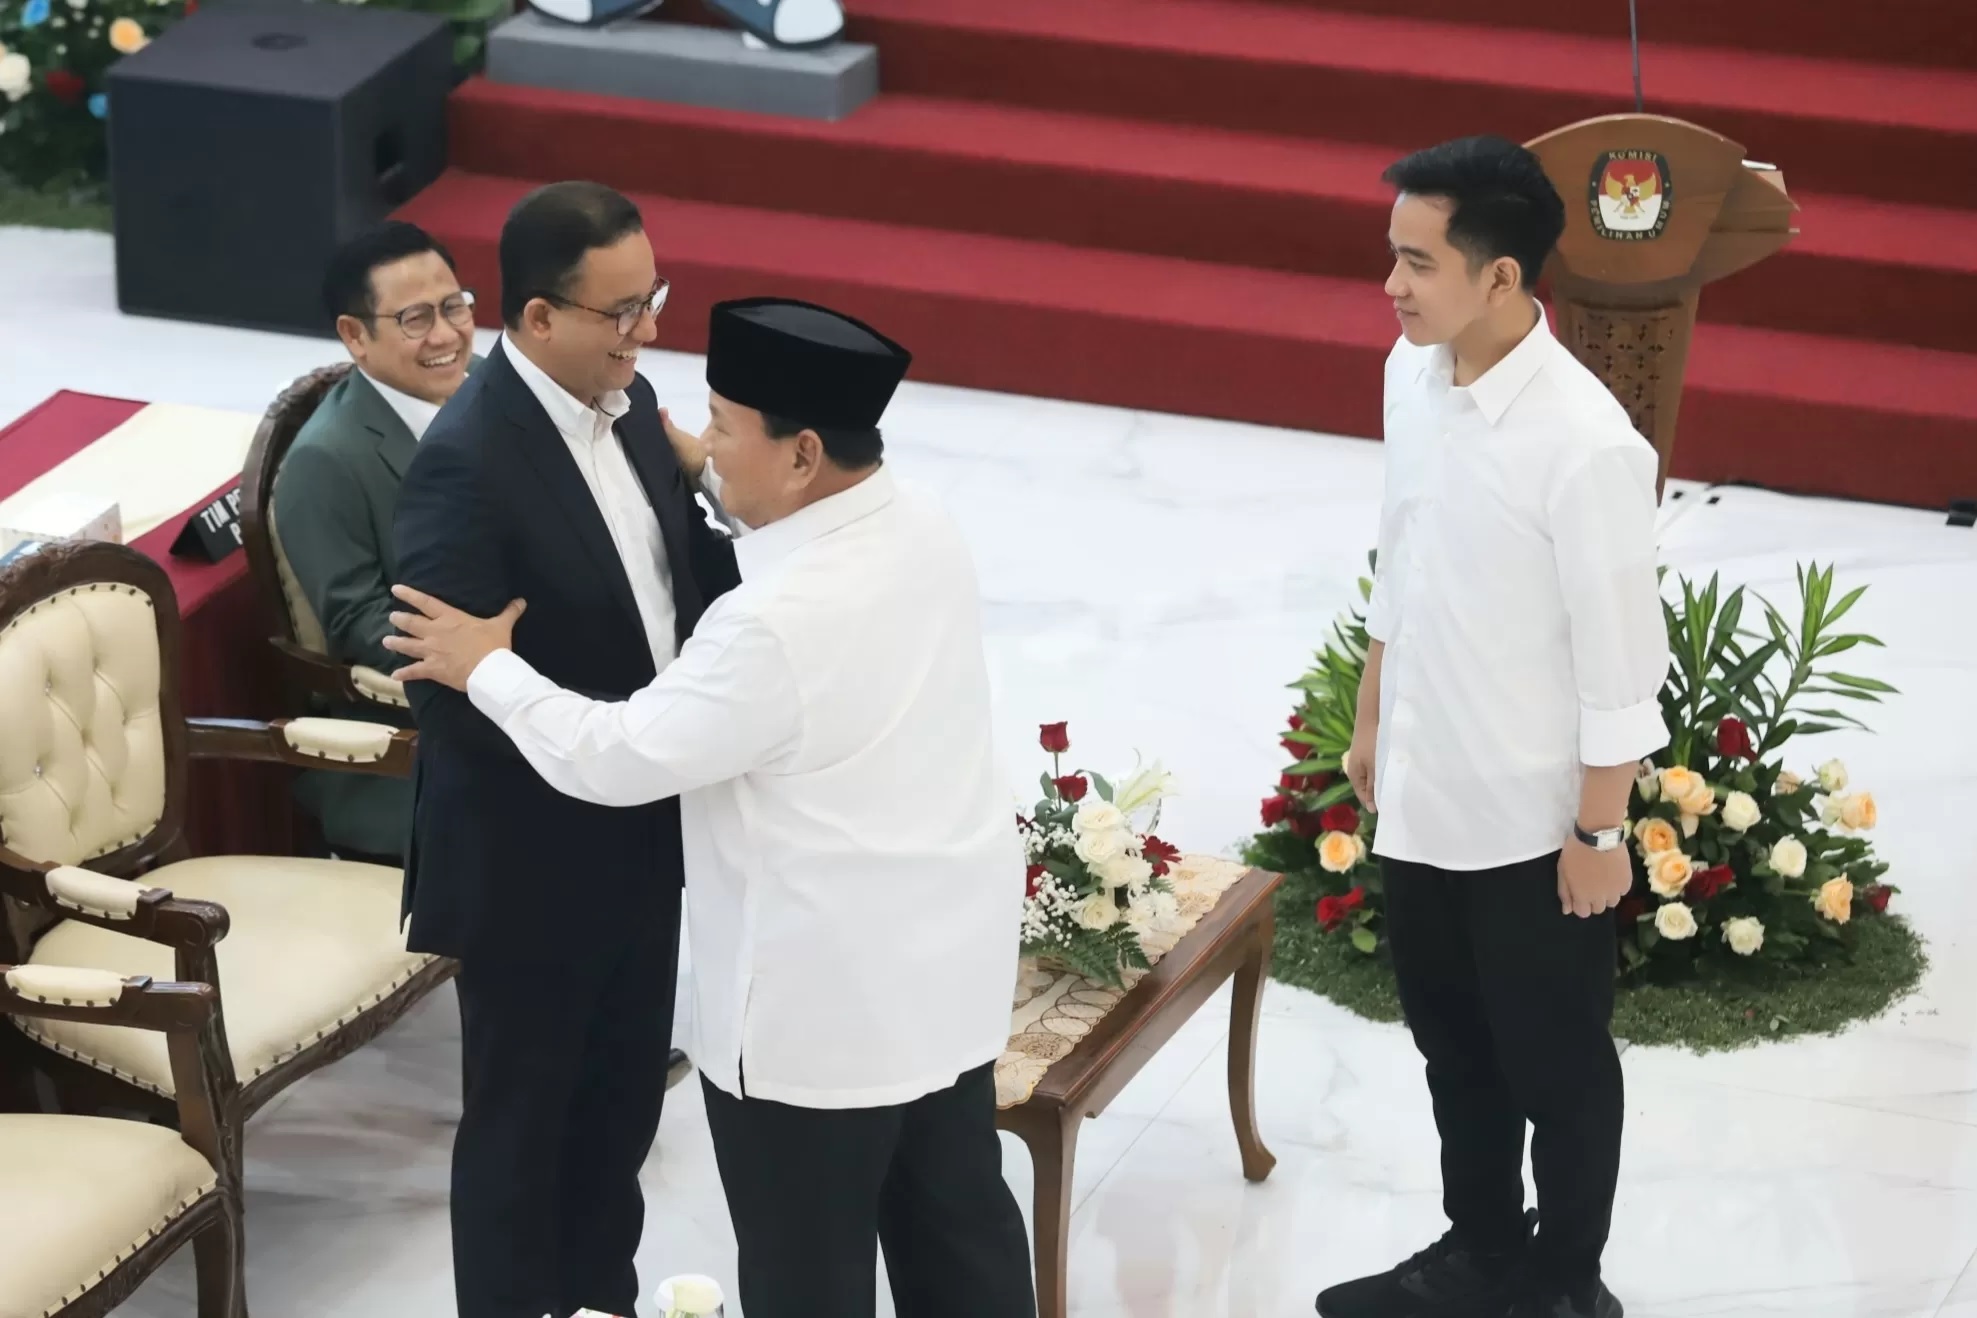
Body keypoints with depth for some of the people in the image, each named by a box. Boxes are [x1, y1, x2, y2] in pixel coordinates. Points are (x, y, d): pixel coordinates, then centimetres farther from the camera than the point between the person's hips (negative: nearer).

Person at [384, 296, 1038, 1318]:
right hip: (950, 954, 9)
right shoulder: (922, 532, -4)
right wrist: (704, 483, 27)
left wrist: (487, 669, -6)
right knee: (959, 1219, 21)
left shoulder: (779, 625, -30)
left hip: (824, 993, -8)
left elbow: (614, 758, -20)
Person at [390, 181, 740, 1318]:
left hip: (645, 830, 8)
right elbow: (452, 686, -28)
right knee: (523, 1112, 11)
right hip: (532, 857, -8)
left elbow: (684, 565, 11)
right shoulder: (470, 458, -26)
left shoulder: (628, 401, -1)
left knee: (626, 1094, 23)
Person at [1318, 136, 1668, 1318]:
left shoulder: (1588, 444, -27)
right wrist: (1371, 721, 17)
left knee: (1555, 1069, 13)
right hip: (1423, 796, 7)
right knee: (1453, 1046, 24)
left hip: (1533, 820, -7)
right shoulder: (1413, 376, -4)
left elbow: (1620, 657, -20)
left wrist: (1601, 832, -14)